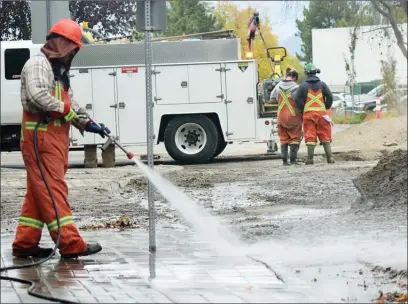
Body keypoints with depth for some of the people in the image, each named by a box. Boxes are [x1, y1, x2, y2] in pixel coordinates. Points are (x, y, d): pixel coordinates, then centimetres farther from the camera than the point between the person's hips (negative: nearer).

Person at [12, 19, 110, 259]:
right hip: (41, 136, -10)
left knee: (39, 192, 9)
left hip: (57, 137, 10)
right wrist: (65, 109, -15)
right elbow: (37, 96, -25)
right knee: (53, 188, -12)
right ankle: (70, 243, -17)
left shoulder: (59, 70, 24)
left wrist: (89, 124, 14)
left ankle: (25, 244, 12)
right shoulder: (38, 64, -9)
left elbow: (69, 102, 26)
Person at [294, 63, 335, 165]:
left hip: (308, 114, -1)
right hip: (321, 113, 1)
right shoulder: (322, 84, 4)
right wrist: (326, 107, 11)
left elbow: (297, 99, -5)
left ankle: (310, 158, -1)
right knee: (325, 136, 7)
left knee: (310, 137, 1)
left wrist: (302, 109, 5)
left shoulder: (303, 86, 1)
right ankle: (330, 157, 3)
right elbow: (330, 97, -2)